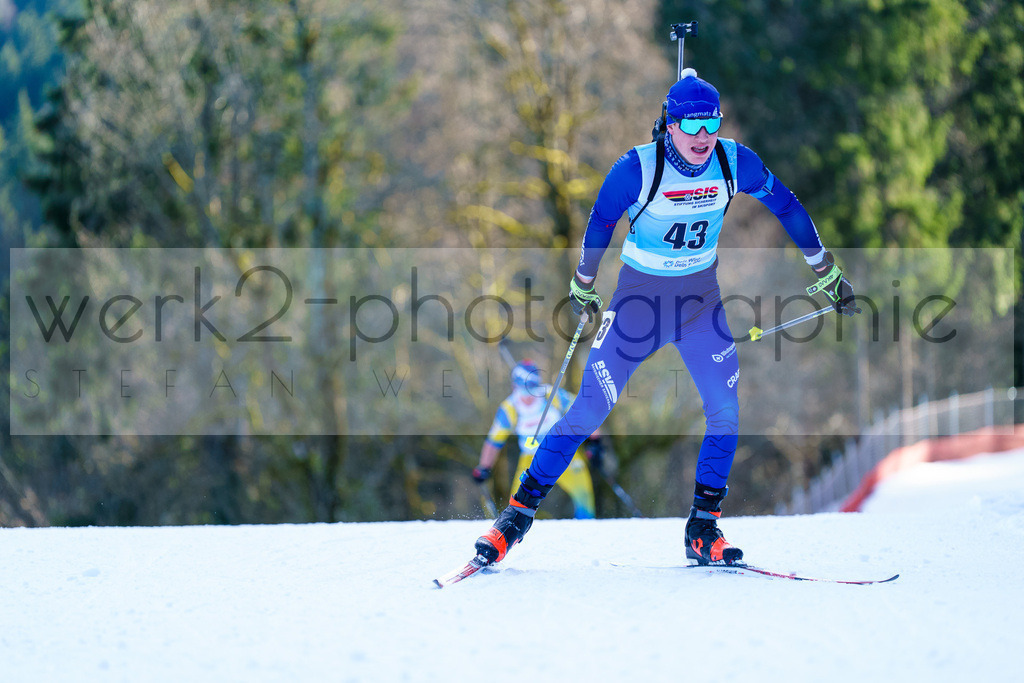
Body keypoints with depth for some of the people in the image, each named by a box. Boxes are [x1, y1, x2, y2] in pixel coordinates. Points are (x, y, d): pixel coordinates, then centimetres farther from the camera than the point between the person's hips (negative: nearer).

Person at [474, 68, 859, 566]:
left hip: (701, 298, 3)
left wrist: (827, 275, 9)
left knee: (726, 411, -10)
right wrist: (583, 287, 7)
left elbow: (787, 208, 3)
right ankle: (518, 512, 5)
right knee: (589, 410, -6)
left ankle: (702, 529, 3)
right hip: (639, 296, -3)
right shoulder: (637, 168, -22)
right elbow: (599, 225, -5)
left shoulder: (735, 162, -13)